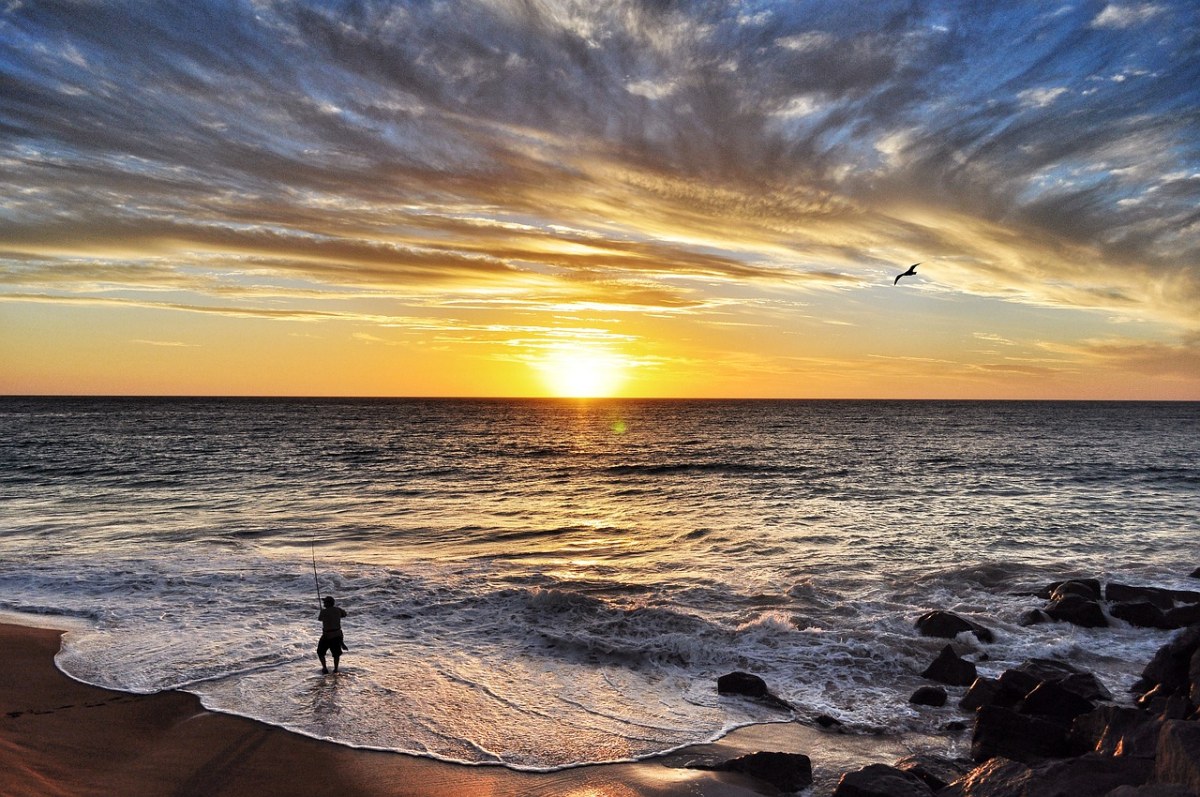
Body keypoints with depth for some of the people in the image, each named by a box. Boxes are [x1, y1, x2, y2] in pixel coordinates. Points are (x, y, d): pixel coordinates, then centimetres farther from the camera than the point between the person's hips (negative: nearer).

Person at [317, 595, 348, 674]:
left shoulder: (324, 611, -18)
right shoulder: (338, 609, -3)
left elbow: (319, 618, 3)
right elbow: (344, 614, 18)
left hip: (327, 635, -4)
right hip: (337, 634, 4)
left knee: (320, 652, 17)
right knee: (336, 652, 22)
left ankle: (325, 668, 12)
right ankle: (335, 668, 23)